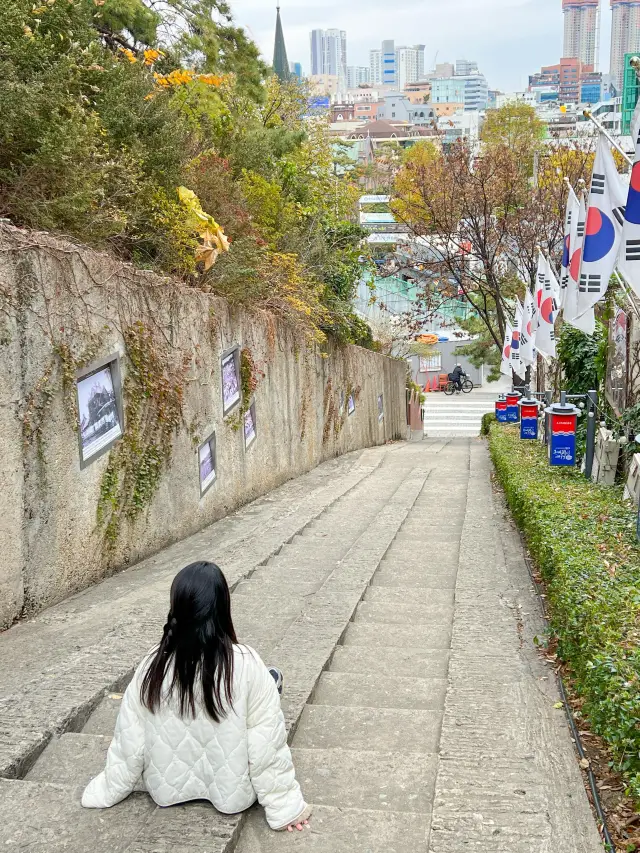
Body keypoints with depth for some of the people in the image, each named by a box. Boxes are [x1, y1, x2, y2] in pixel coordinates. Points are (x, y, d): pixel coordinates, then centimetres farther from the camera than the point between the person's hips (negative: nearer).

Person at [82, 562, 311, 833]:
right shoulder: (246, 665, -26)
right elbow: (266, 744, -20)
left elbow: (129, 740, -8)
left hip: (167, 790, 3)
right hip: (230, 795, -2)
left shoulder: (153, 664, -19)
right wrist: (285, 807, -7)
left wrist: (106, 792, 8)